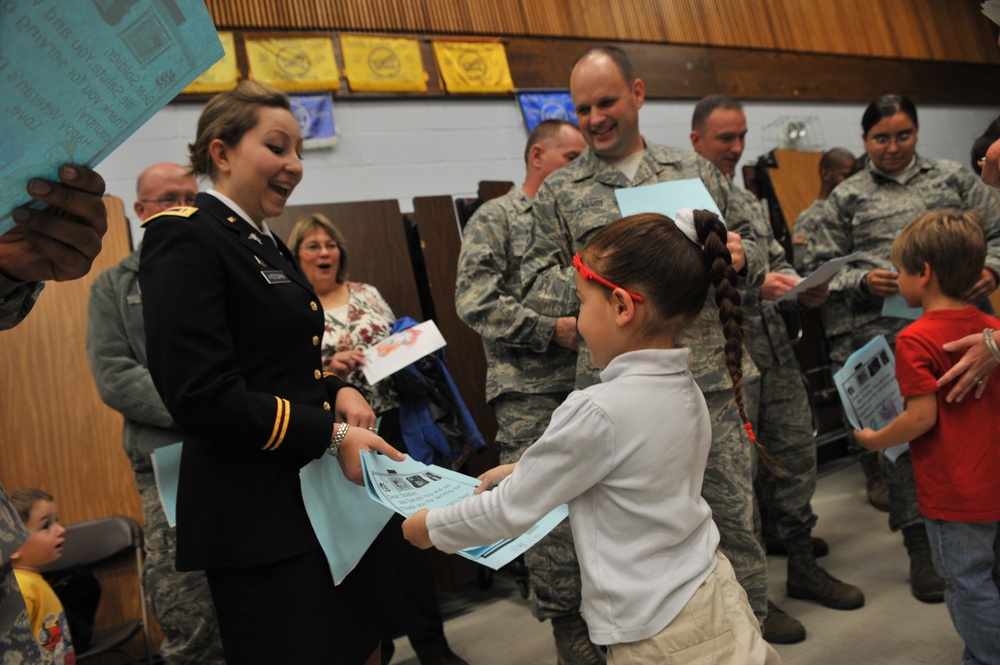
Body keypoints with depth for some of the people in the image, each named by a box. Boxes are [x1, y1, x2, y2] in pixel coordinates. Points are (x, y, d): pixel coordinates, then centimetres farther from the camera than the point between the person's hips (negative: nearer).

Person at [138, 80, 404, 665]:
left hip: (324, 494, 9)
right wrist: (333, 434, -18)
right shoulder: (185, 238, -13)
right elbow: (201, 397, -21)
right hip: (259, 515, -9)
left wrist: (339, 392, 2)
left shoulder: (266, 244, 15)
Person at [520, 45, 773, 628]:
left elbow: (748, 240, 16)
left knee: (734, 513, 10)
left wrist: (739, 257, -7)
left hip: (712, 377, 2)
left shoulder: (694, 170, 12)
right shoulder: (559, 192, 7)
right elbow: (537, 282, 2)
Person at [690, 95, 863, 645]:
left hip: (775, 352, 8)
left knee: (796, 455, 13)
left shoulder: (750, 201, 17)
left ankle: (802, 567, 32)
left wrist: (803, 290, 3)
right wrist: (753, 286, -25)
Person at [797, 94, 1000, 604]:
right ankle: (921, 547, 14)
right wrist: (864, 280, -12)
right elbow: (823, 266, 6)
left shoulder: (952, 178, 14)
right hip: (886, 331, -1)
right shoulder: (847, 197, 10)